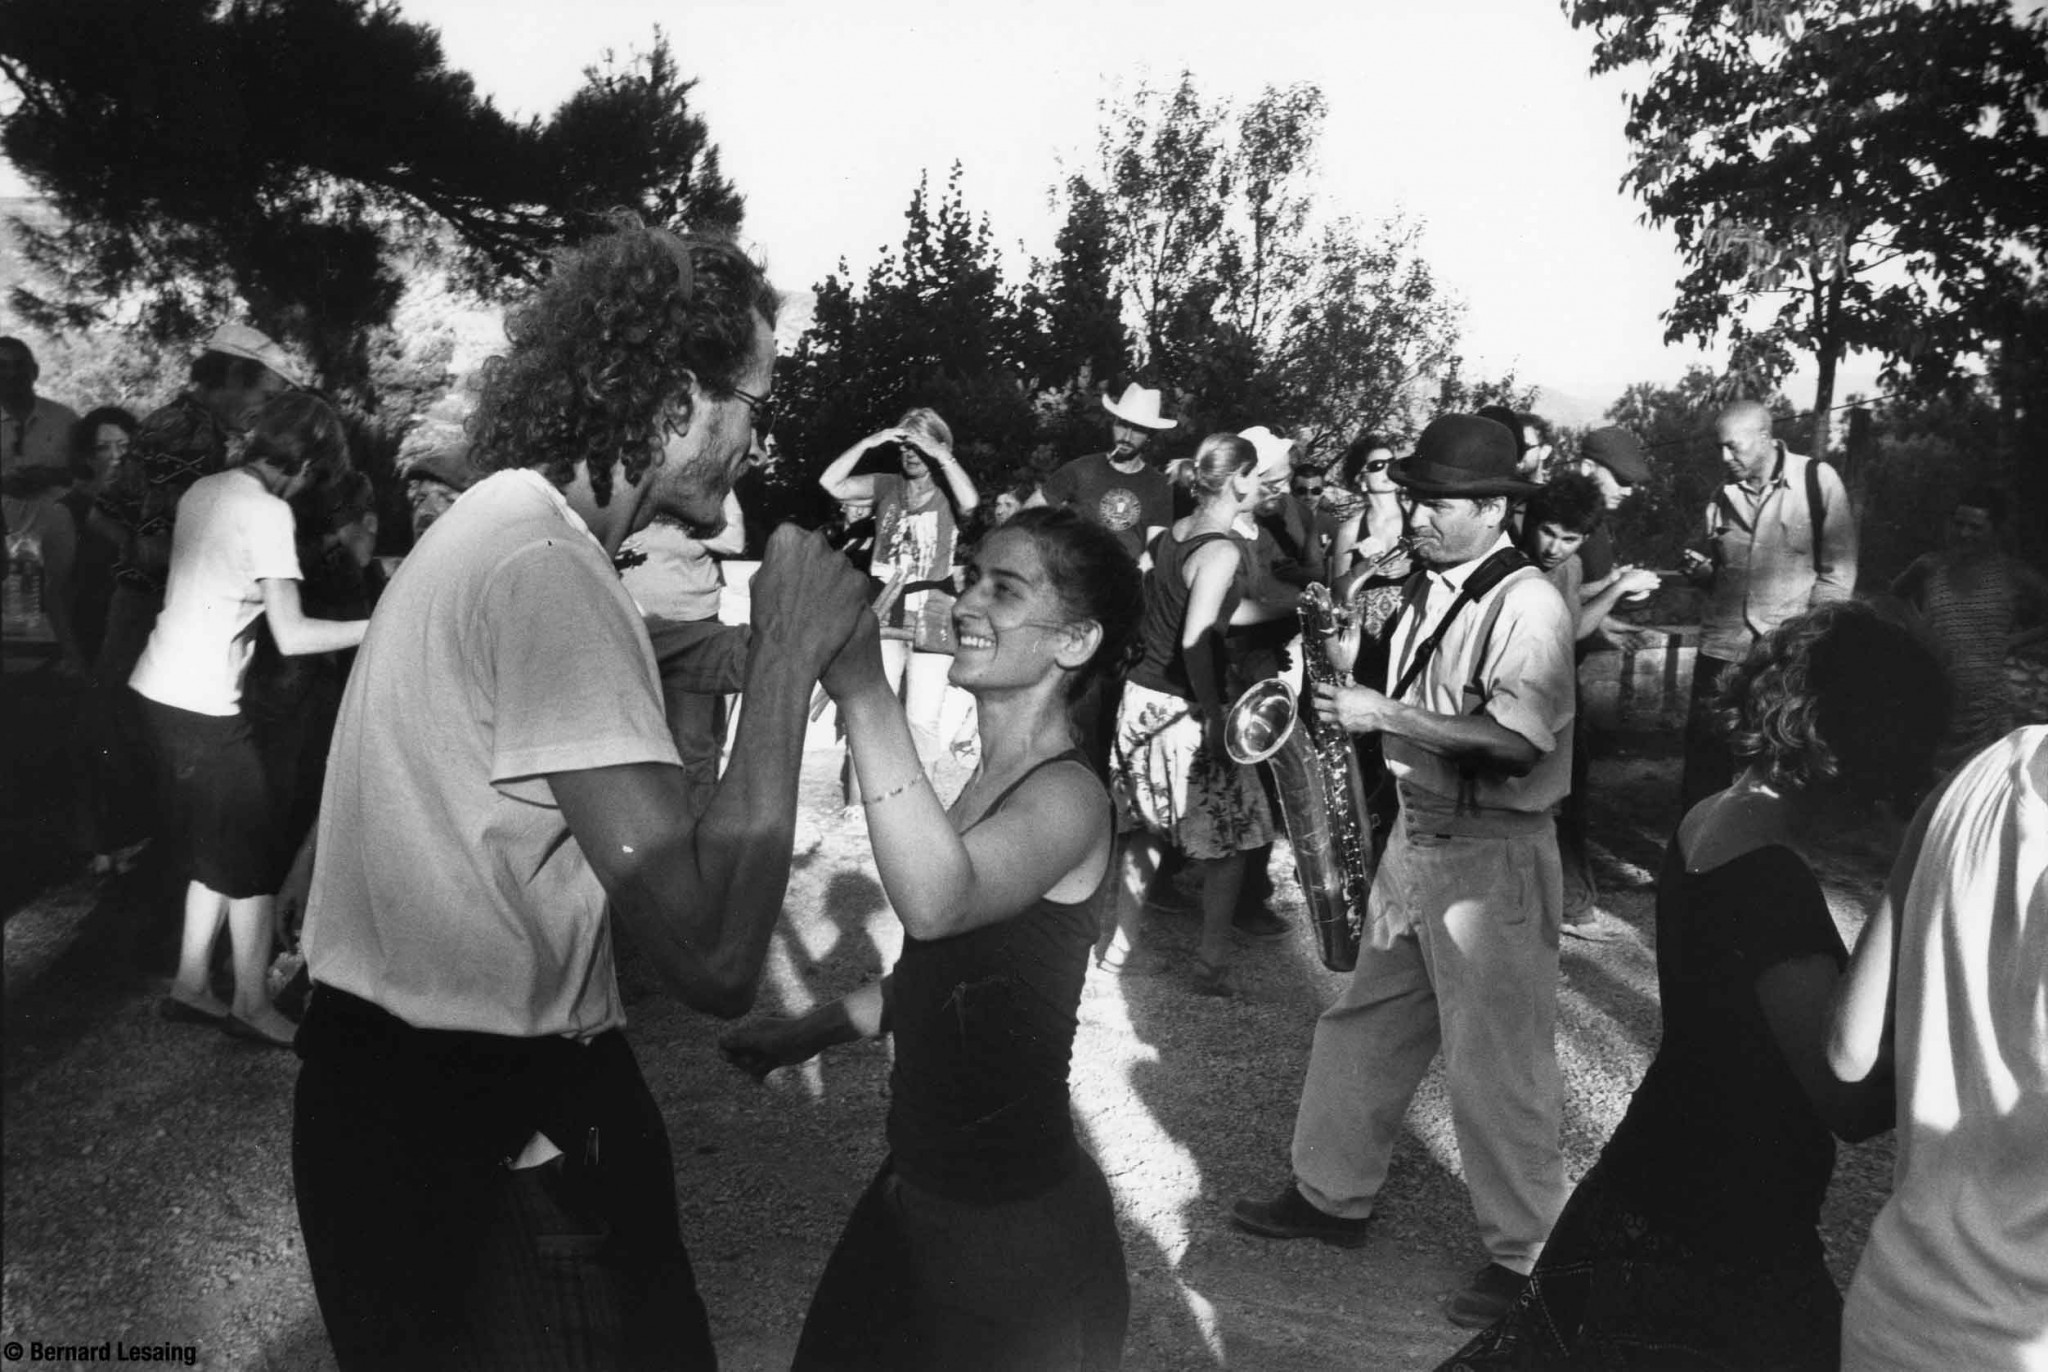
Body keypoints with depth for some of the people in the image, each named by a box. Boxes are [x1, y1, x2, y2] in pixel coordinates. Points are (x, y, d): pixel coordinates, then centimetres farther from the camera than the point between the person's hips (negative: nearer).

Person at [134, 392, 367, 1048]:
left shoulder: (203, 490, 9)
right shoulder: (267, 512, -16)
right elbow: (292, 636, -19)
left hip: (160, 687, 9)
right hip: (203, 705, -9)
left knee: (219, 848, 18)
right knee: (255, 858, 2)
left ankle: (190, 986, 24)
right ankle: (252, 1006, 10)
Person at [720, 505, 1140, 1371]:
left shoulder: (1068, 797, -21)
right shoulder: (991, 782, 6)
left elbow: (936, 905, -41)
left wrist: (863, 690, -44)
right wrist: (805, 1032, 17)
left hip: (1014, 1229, -8)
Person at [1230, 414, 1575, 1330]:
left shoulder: (1528, 605, -17)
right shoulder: (1428, 593, 9)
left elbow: (1515, 740, -27)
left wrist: (1386, 715, -25)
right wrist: (1353, 677, -2)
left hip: (1495, 857, -8)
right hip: (1416, 833, 8)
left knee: (1495, 1066, 2)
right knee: (1363, 1029, 17)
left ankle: (1526, 1253, 19)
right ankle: (1331, 1195, 33)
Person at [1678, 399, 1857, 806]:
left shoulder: (1816, 479, -3)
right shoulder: (1722, 498, 10)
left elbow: (1839, 568, -4)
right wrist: (1704, 572, 1)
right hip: (1722, 649, 4)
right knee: (1704, 762, 4)